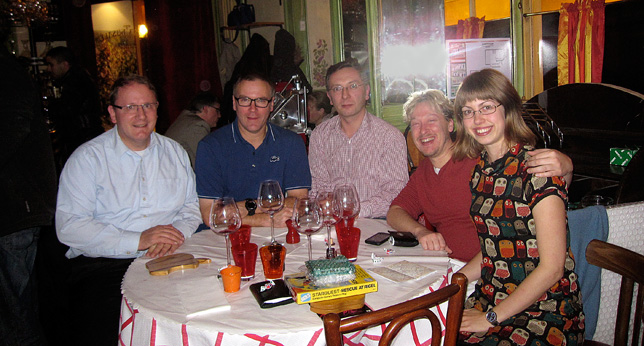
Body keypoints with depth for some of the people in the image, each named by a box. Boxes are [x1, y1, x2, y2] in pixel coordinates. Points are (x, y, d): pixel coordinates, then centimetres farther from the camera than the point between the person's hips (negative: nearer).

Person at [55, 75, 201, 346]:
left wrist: (178, 232, -7)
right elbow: (69, 226, -8)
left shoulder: (174, 152, 15)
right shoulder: (87, 158, 1)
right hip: (103, 264, -3)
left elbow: (193, 205, 17)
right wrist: (137, 240, -17)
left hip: (168, 260, 3)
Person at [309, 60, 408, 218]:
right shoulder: (319, 135, 10)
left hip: (375, 223, -2)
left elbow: (396, 192, -7)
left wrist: (358, 210, -21)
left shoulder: (390, 136, -3)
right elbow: (319, 184, 13)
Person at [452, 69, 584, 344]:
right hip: (491, 300, 6)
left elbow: (551, 267, -16)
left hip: (545, 314, -6)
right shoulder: (480, 169, 6)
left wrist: (490, 318, -13)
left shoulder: (536, 167, -15)